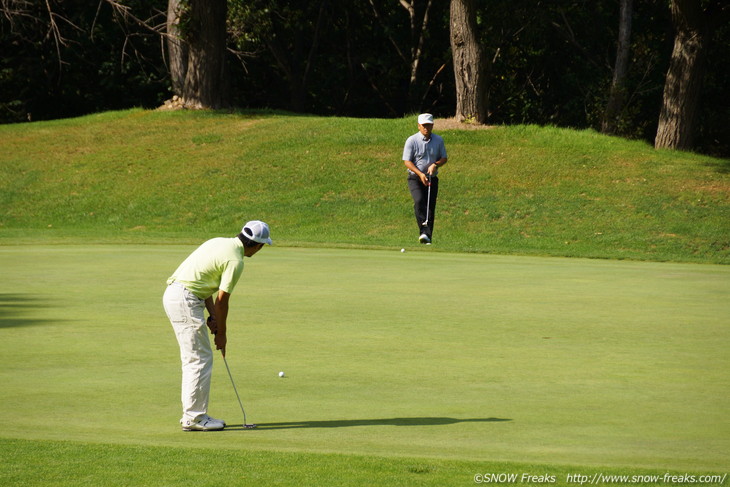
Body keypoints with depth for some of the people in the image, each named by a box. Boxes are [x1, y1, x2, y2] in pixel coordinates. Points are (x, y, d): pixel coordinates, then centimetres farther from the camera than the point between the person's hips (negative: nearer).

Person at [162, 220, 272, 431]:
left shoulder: (220, 243, 14)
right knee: (200, 360, -3)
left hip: (173, 294, 10)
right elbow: (222, 300, -9)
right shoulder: (235, 261, -13)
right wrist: (221, 333, 4)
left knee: (192, 359, 15)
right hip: (186, 300, -10)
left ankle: (192, 414, 19)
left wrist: (213, 315, 13)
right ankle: (194, 417, -1)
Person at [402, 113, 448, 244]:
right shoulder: (412, 140, -6)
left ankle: (428, 237, 6)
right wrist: (420, 174, -19)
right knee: (419, 201, -27)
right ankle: (423, 232, -32)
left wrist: (435, 165, -11)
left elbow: (444, 158, 11)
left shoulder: (438, 140, 5)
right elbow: (407, 161, -7)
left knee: (431, 208, 0)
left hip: (432, 179, 4)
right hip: (415, 178, -3)